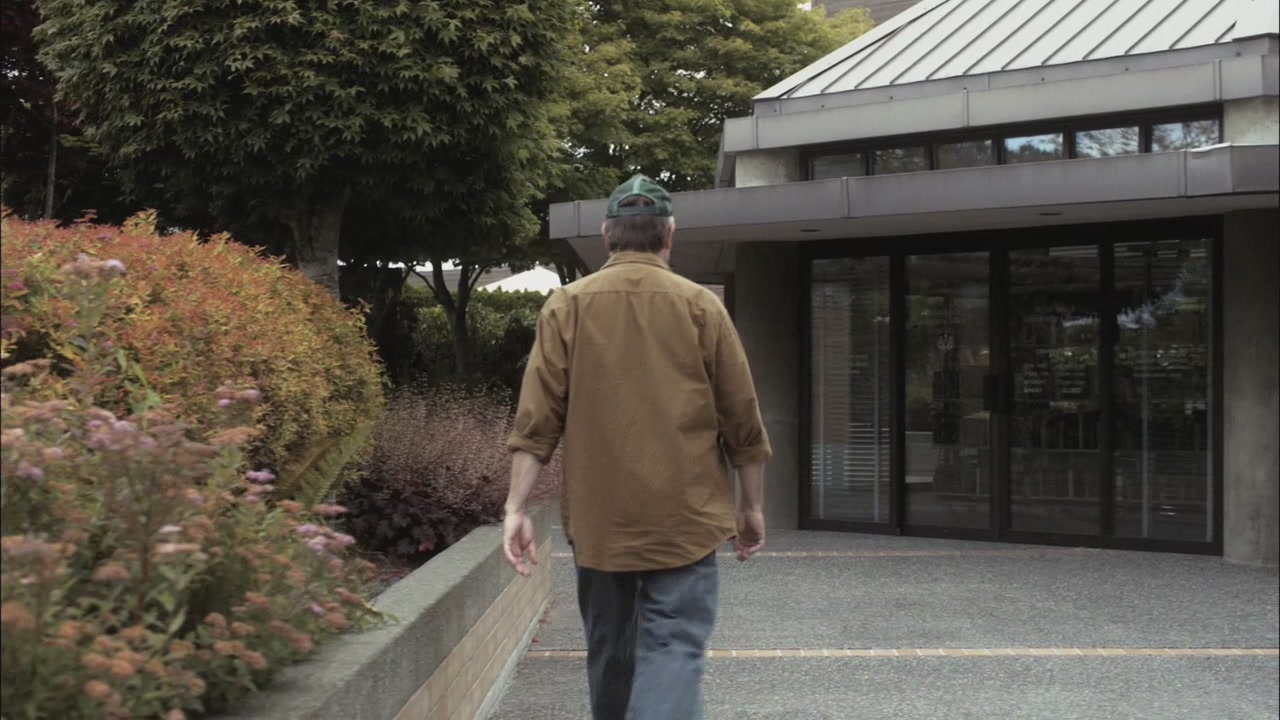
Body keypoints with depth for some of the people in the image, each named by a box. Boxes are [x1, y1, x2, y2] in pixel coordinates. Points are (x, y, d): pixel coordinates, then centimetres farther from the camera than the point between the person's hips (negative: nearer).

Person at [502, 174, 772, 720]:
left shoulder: (567, 306, 1)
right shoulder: (701, 306, -1)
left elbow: (537, 419, -5)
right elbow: (742, 419, 1)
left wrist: (516, 507, -3)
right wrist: (752, 506, 11)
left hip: (597, 517, 2)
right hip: (683, 517, -2)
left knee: (609, 650, 17)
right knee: (673, 649, -5)